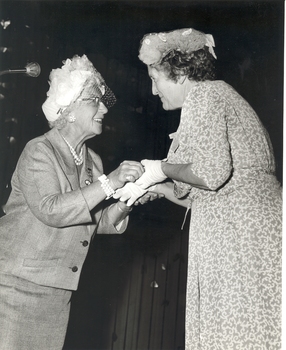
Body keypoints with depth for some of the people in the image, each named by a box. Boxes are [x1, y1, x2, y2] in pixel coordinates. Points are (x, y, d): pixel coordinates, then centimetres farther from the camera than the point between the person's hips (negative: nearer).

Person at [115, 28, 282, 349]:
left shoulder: (203, 94, -4)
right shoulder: (217, 95, 24)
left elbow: (212, 173, -19)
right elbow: (200, 197, 22)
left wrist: (162, 169, -4)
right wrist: (155, 185, 17)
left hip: (240, 229, -10)